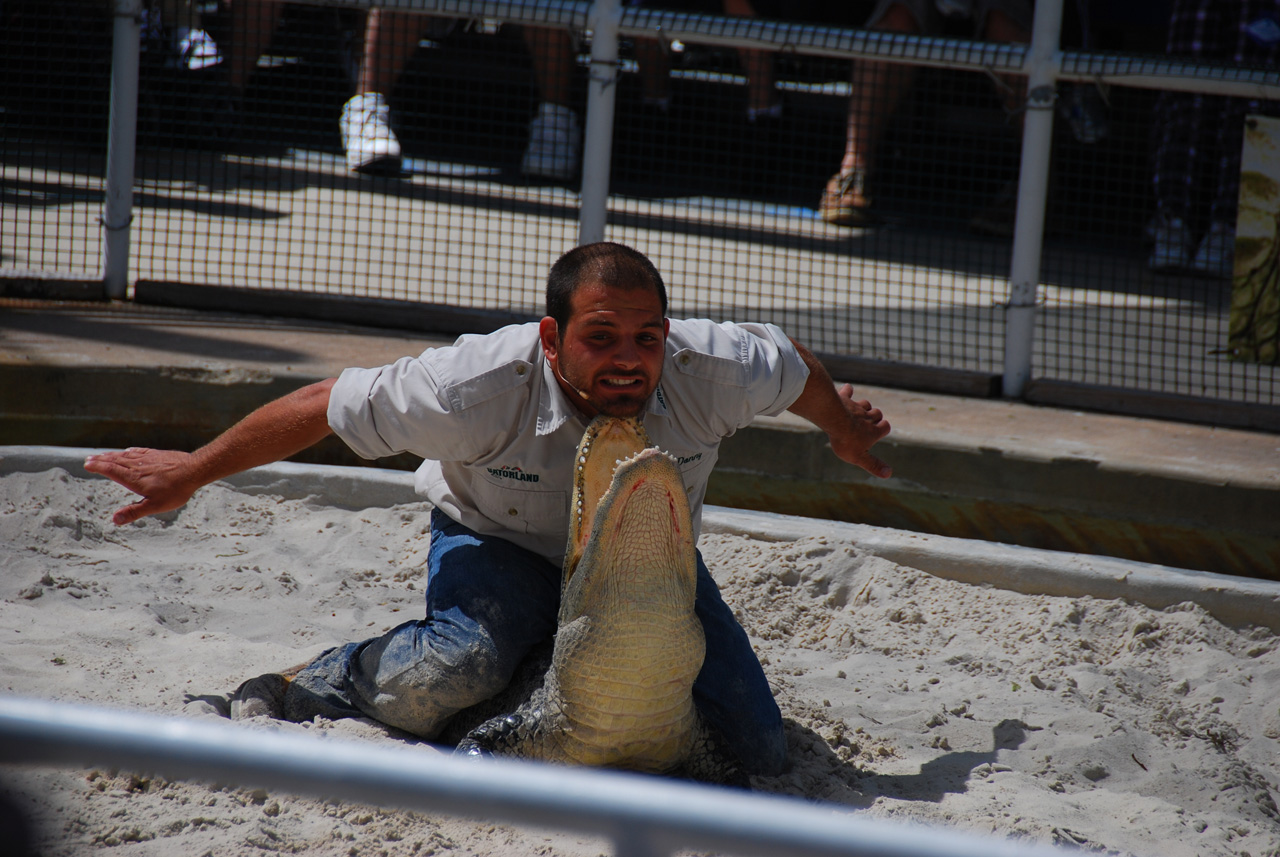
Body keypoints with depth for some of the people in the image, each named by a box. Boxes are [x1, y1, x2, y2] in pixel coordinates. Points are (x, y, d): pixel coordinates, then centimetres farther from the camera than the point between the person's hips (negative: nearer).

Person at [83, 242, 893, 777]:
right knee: (443, 678, -37)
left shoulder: (711, 370, -30)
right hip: (500, 544, -4)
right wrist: (190, 474, -17)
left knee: (760, 753, 1)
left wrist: (844, 431, 16)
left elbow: (791, 363, -5)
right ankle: (333, 681, -2)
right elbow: (325, 408, -25)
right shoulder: (483, 385, -36)